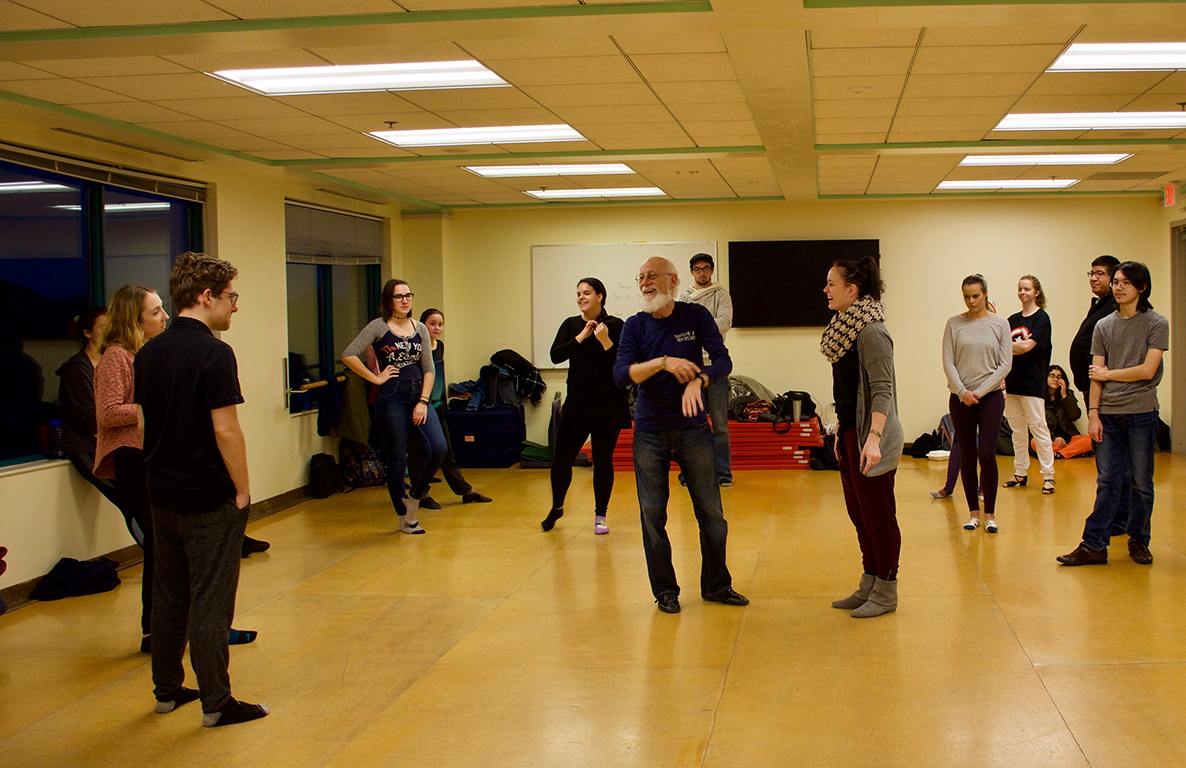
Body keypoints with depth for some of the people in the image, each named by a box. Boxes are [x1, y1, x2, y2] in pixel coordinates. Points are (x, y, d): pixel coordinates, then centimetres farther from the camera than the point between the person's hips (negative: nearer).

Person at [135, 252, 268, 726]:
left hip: (161, 495, 8)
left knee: (168, 595, 17)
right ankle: (216, 703, 6)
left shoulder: (148, 353, 7)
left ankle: (167, 689, 27)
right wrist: (243, 490, -11)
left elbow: (142, 423, 13)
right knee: (209, 602, -1)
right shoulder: (213, 353, -17)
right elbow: (225, 430, -19)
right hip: (209, 499, -8)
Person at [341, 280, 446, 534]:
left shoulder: (420, 328, 11)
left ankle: (413, 498, 10)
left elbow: (429, 369, 7)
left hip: (419, 396, 4)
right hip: (392, 399, -4)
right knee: (397, 459, 2)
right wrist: (376, 378, -8)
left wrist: (423, 401, -4)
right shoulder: (378, 327, -2)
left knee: (438, 448, -13)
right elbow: (349, 355, -11)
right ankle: (404, 519, 17)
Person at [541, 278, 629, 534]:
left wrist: (605, 341, -23)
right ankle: (557, 508, 24)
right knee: (561, 459, 1)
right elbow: (555, 355, -6)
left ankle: (600, 515, 18)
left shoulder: (615, 326, -4)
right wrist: (582, 337, -13)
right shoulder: (571, 325, 6)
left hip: (609, 407, -3)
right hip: (577, 404, 3)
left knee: (603, 461, 4)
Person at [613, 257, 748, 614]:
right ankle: (664, 590, 18)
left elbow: (723, 360, -8)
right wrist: (664, 362, -25)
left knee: (711, 512, 5)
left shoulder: (696, 316, -1)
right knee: (653, 515, 4)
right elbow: (621, 375, -12)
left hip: (693, 429, 0)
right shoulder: (635, 326, 0)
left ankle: (716, 585, 20)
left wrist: (698, 380, -27)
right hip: (650, 433, 0)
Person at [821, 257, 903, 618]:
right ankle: (869, 586, 25)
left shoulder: (871, 332, -17)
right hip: (850, 432, 10)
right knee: (859, 513, 15)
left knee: (878, 515, 0)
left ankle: (886, 592, 10)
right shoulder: (845, 327, 12)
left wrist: (873, 438, -29)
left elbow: (882, 389, -22)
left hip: (870, 435, -10)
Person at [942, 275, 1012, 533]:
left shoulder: (1000, 324, 2)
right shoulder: (955, 324, 4)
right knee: (968, 456, 5)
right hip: (960, 398, 1)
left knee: (987, 455, -7)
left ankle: (990, 513, 4)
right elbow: (948, 362, 1)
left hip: (991, 396, -1)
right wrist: (963, 392, -10)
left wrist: (979, 392, -8)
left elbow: (1005, 364, -1)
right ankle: (974, 512, 14)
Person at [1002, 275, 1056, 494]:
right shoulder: (1013, 319, 14)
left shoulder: (1042, 318, -6)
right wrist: (1018, 347, -7)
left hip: (1032, 382, -6)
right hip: (1012, 381, 6)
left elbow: (1026, 347, -16)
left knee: (1038, 427, -6)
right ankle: (1020, 473, 17)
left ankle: (1048, 475, -1)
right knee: (1017, 430, 10)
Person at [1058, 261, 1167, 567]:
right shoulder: (1103, 326, 11)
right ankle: (1094, 545, 2)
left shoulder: (1157, 324, 0)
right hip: (1108, 413, 3)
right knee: (1107, 482, 2)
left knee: (1141, 482, 5)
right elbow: (1096, 376, 6)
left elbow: (1148, 370, -10)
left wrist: (1108, 374, -2)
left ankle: (1139, 542, 17)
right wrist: (1093, 414, -1)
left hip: (1142, 413, -2)